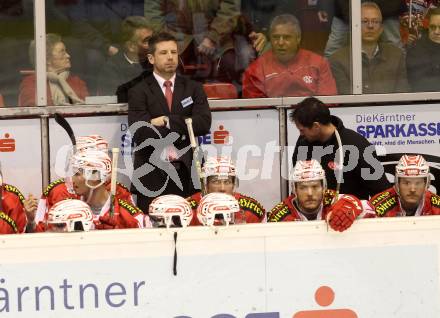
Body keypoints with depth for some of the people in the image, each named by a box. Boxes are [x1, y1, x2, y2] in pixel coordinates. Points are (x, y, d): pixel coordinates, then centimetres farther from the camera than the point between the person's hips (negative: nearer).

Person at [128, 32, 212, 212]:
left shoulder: (193, 89, 14)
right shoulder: (139, 92, 4)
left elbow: (204, 123, -1)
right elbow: (140, 133, -9)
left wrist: (168, 122, -9)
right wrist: (182, 128, -7)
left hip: (185, 175, 2)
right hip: (151, 176, -2)